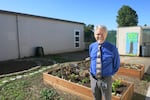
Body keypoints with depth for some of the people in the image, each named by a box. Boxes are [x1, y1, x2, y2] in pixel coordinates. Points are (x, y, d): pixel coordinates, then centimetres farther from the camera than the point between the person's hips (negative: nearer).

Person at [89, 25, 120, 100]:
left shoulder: (112, 48, -14)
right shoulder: (91, 46, -5)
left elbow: (116, 64, 1)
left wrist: (109, 74, 6)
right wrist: (92, 71, 9)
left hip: (106, 79, -2)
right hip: (93, 78, 3)